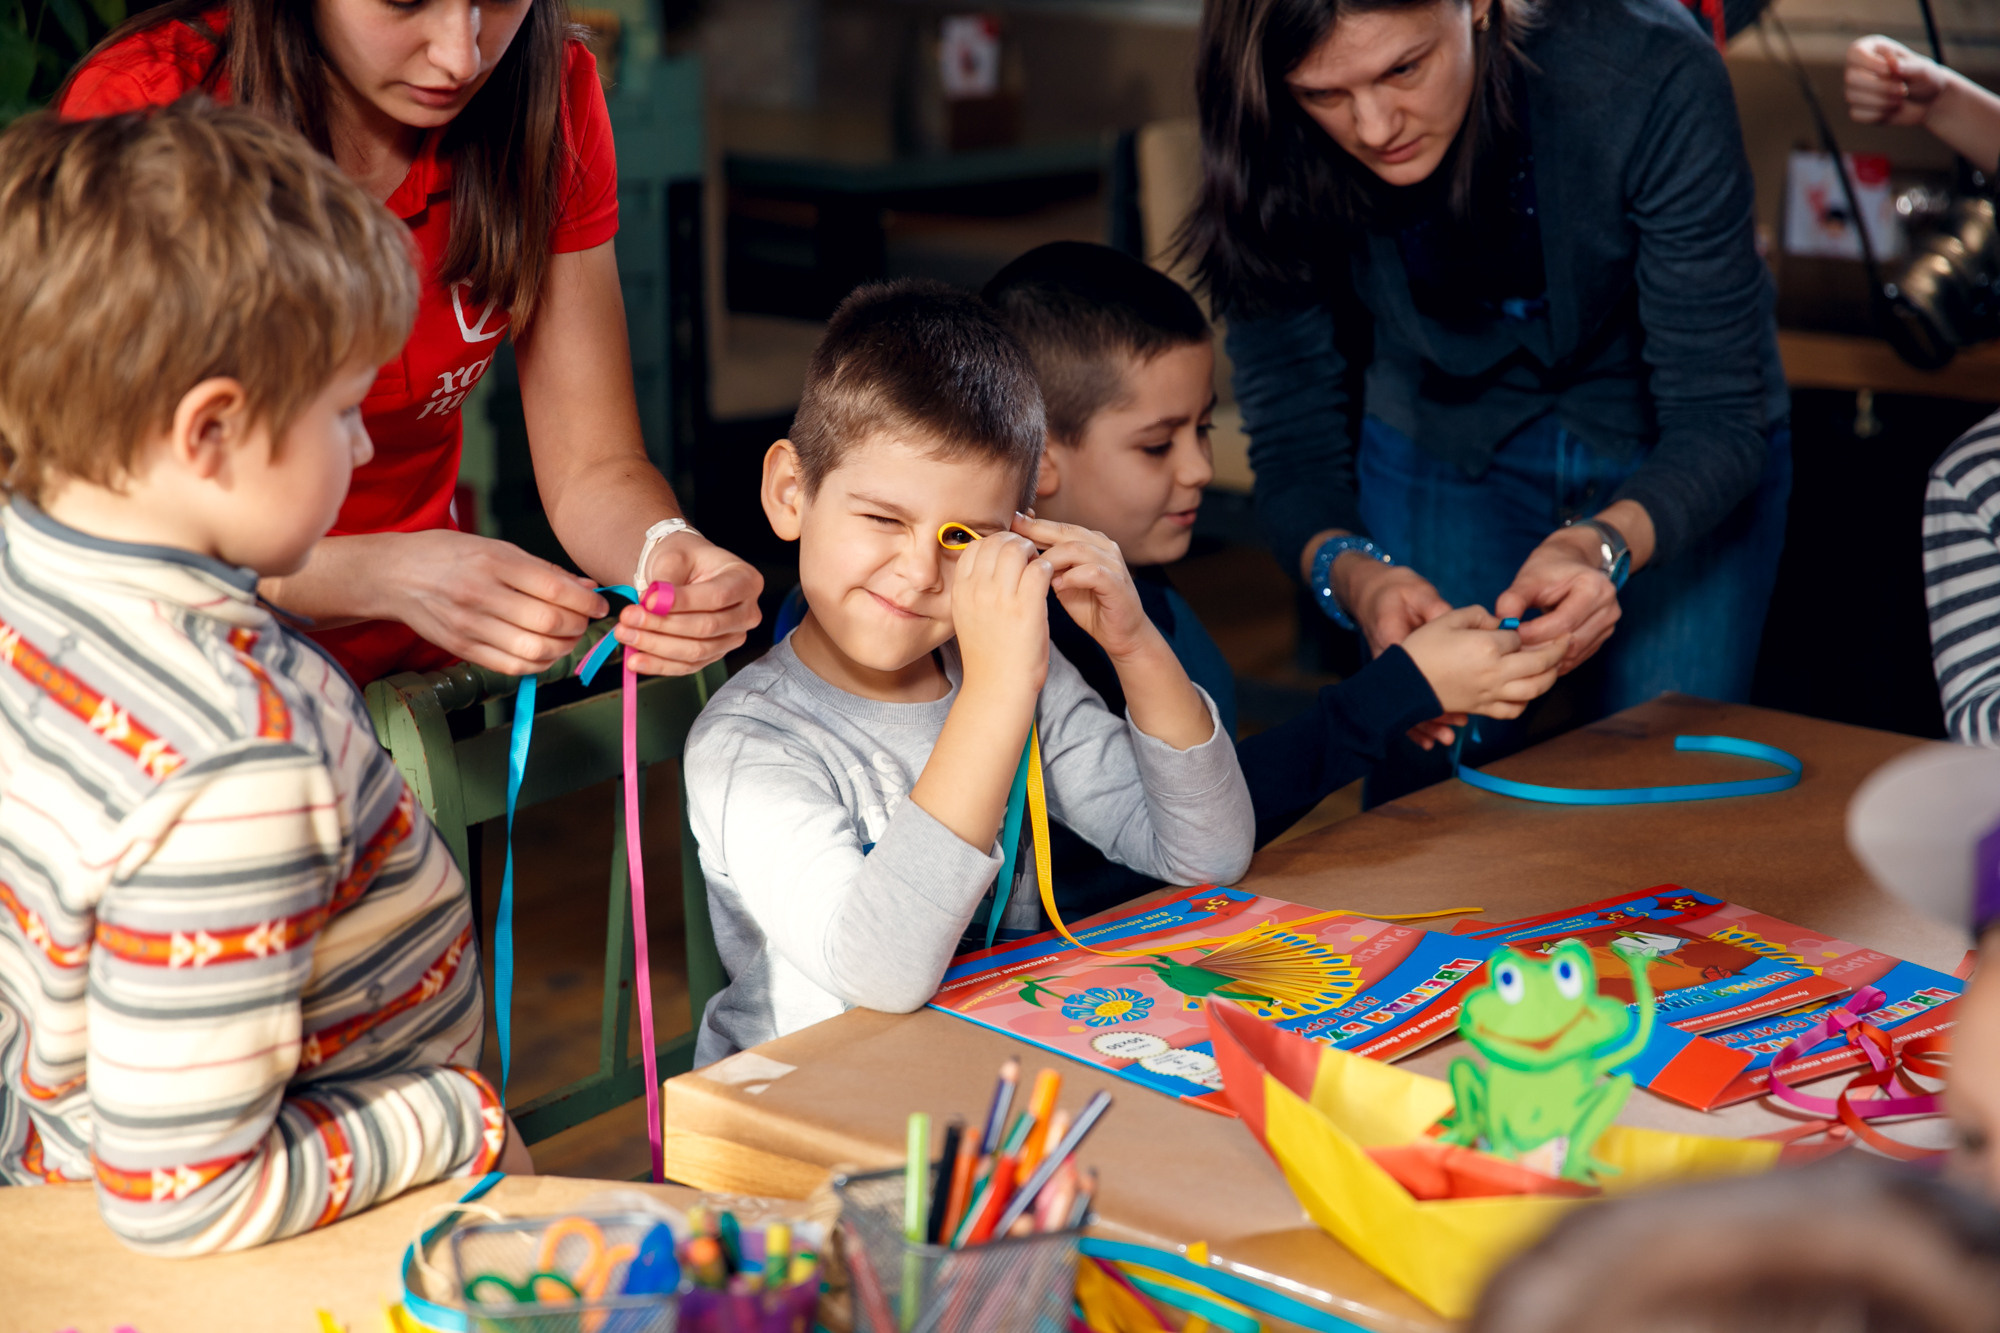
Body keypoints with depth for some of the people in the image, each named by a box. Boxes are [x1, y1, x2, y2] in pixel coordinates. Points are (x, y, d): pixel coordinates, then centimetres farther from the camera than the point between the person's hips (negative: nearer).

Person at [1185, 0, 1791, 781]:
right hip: (1440, 446, 1)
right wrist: (1352, 572, -40)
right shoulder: (1274, 159, -26)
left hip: (1671, 463, -1)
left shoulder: (1650, 78, -32)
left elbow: (1718, 420, -27)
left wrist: (1603, 545, -47)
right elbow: (1295, 451, -18)